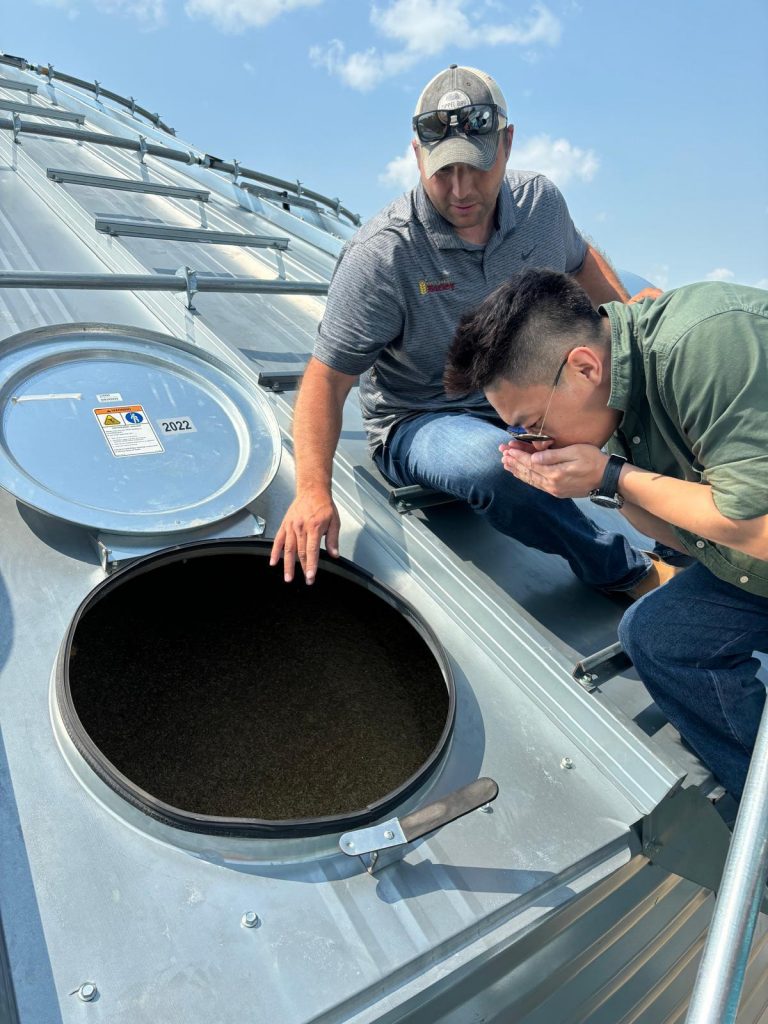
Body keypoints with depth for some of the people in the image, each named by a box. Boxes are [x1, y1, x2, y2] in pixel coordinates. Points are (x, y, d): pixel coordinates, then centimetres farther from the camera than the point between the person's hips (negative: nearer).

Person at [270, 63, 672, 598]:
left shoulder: (541, 202, -2)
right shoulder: (382, 255, -20)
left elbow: (581, 260, 22)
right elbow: (326, 378, -20)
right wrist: (313, 491, -33)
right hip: (421, 423, -5)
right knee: (494, 462, -39)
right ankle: (629, 573, -12)